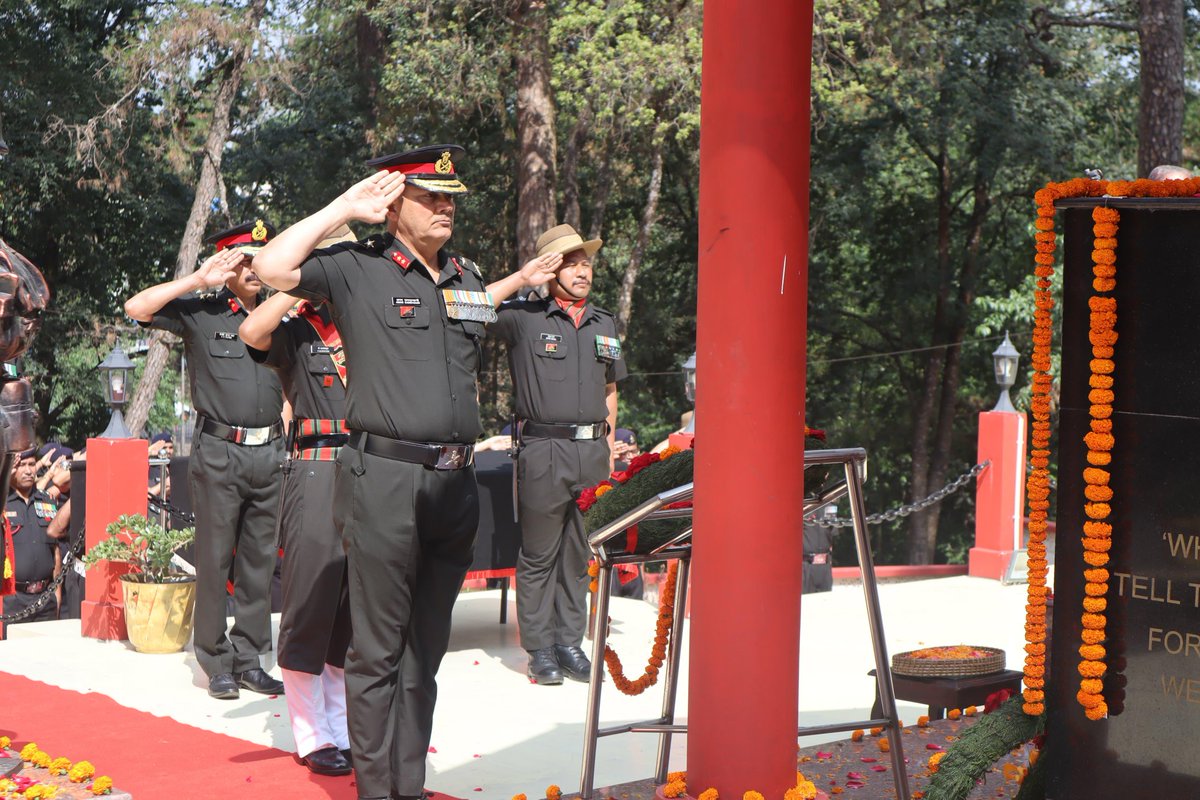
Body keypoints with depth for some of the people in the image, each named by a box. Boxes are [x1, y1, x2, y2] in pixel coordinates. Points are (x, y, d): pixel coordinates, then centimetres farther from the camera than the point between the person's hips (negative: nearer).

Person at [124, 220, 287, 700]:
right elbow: (136, 308, -12)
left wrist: (287, 440, 11)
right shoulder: (201, 313, 1)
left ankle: (249, 658, 15)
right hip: (220, 451, -4)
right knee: (215, 559, 0)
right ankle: (217, 664, 8)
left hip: (269, 452, 4)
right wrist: (199, 280, -12)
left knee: (260, 560, 7)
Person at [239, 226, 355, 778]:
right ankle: (313, 737, 4)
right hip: (317, 470, -5)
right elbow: (251, 331, -17)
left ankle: (343, 727, 19)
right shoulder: (295, 331, 3)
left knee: (356, 607, 9)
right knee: (311, 599, -4)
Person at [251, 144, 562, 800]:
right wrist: (345, 208, -8)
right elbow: (273, 268, -14)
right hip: (385, 480, -6)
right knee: (378, 648, 0)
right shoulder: (358, 270, -1)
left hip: (454, 482, 6)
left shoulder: (465, 275, 17)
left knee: (426, 647, 12)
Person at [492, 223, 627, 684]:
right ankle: (539, 650, 10)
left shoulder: (604, 325, 16)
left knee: (579, 554, 10)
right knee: (539, 555, 1)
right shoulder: (523, 318, -2)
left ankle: (571, 642, 19)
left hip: (592, 451, 5)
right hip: (544, 451, -5)